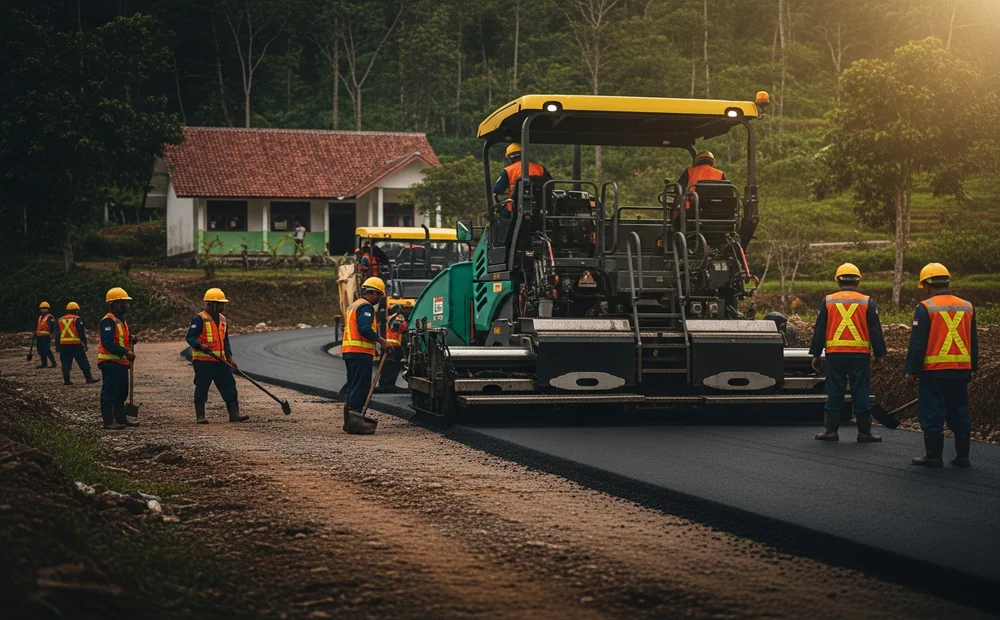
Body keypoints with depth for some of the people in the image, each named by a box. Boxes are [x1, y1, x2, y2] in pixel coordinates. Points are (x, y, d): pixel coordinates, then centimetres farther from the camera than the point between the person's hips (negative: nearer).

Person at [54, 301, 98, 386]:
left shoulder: (60, 320, 12)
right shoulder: (77, 319, -4)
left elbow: (57, 334, 13)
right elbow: (81, 333, -8)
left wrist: (57, 346, 16)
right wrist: (85, 344, -4)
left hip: (64, 345, 4)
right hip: (76, 344, -4)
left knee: (66, 363, 7)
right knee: (83, 362, 1)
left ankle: (66, 380, 3)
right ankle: (89, 378, -1)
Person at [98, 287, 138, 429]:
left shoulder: (121, 320, 16)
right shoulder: (108, 321, -17)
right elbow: (107, 343, -25)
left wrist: (130, 340, 5)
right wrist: (126, 352, -27)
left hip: (121, 362, 10)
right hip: (110, 362, -10)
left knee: (122, 392, 16)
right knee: (109, 392, -6)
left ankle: (121, 418, 24)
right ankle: (108, 421, -3)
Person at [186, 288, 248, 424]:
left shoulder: (222, 319, 15)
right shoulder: (199, 319, -10)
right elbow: (190, 337, -14)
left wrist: (229, 358, 13)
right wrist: (200, 346, -32)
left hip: (220, 360, 7)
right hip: (203, 360, -7)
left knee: (229, 385, 3)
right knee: (201, 388, -1)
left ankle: (234, 413, 7)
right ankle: (200, 416, 7)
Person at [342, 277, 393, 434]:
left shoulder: (353, 305, 21)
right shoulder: (366, 307, -11)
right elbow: (364, 329, -23)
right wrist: (381, 340, -17)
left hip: (348, 350, 10)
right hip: (361, 352, -10)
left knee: (354, 386, 14)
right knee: (361, 386, -9)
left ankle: (350, 421, 17)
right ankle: (354, 421, -14)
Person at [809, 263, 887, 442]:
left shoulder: (828, 301, 4)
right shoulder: (867, 302, 1)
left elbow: (819, 330, 6)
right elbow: (875, 331, 3)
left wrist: (815, 354, 11)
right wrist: (879, 353, 11)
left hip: (834, 354, 1)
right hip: (860, 354, -1)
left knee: (834, 393, 6)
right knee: (860, 393, 3)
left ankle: (831, 430, 8)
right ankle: (864, 432, 6)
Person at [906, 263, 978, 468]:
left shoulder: (925, 307, -9)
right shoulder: (967, 307, 9)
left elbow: (917, 343, -10)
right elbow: (974, 342, 15)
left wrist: (912, 370, -4)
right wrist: (971, 369, 23)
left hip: (933, 371, -5)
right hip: (961, 371, 5)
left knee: (932, 415, 1)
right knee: (960, 414, 12)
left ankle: (933, 456, 3)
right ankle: (962, 456, 13)